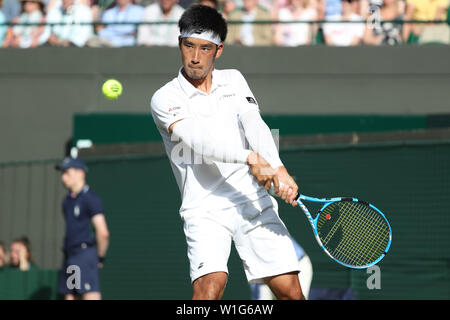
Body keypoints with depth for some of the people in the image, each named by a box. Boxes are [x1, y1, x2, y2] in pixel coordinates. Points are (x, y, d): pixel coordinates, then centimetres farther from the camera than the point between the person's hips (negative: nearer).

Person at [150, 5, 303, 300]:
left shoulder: (234, 80, 13)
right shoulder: (165, 99, -1)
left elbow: (254, 125, -4)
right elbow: (198, 140, -18)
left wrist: (277, 168, -23)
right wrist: (250, 158, -34)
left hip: (254, 201, 4)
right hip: (205, 208, -4)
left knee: (289, 289, -5)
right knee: (211, 281, -27)